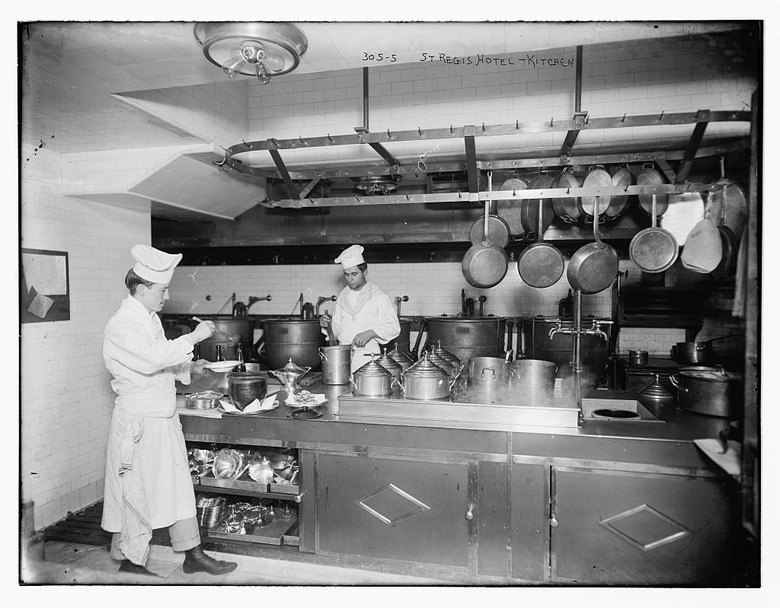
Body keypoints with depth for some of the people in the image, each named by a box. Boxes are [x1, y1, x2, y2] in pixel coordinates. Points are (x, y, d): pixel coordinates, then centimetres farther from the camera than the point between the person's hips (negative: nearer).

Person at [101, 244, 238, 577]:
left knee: (178, 485, 13)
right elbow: (152, 358, -31)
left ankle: (193, 555, 23)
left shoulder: (151, 318, 12)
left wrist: (188, 368, 8)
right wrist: (193, 337, -24)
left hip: (164, 417, 9)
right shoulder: (120, 325, -17)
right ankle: (130, 561, 25)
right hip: (138, 421, -9)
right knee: (137, 493, 6)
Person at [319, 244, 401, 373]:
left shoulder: (378, 297, -2)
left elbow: (393, 327, -6)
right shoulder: (342, 297, 15)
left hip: (367, 356, -4)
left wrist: (369, 333, -19)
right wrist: (328, 325, 0)